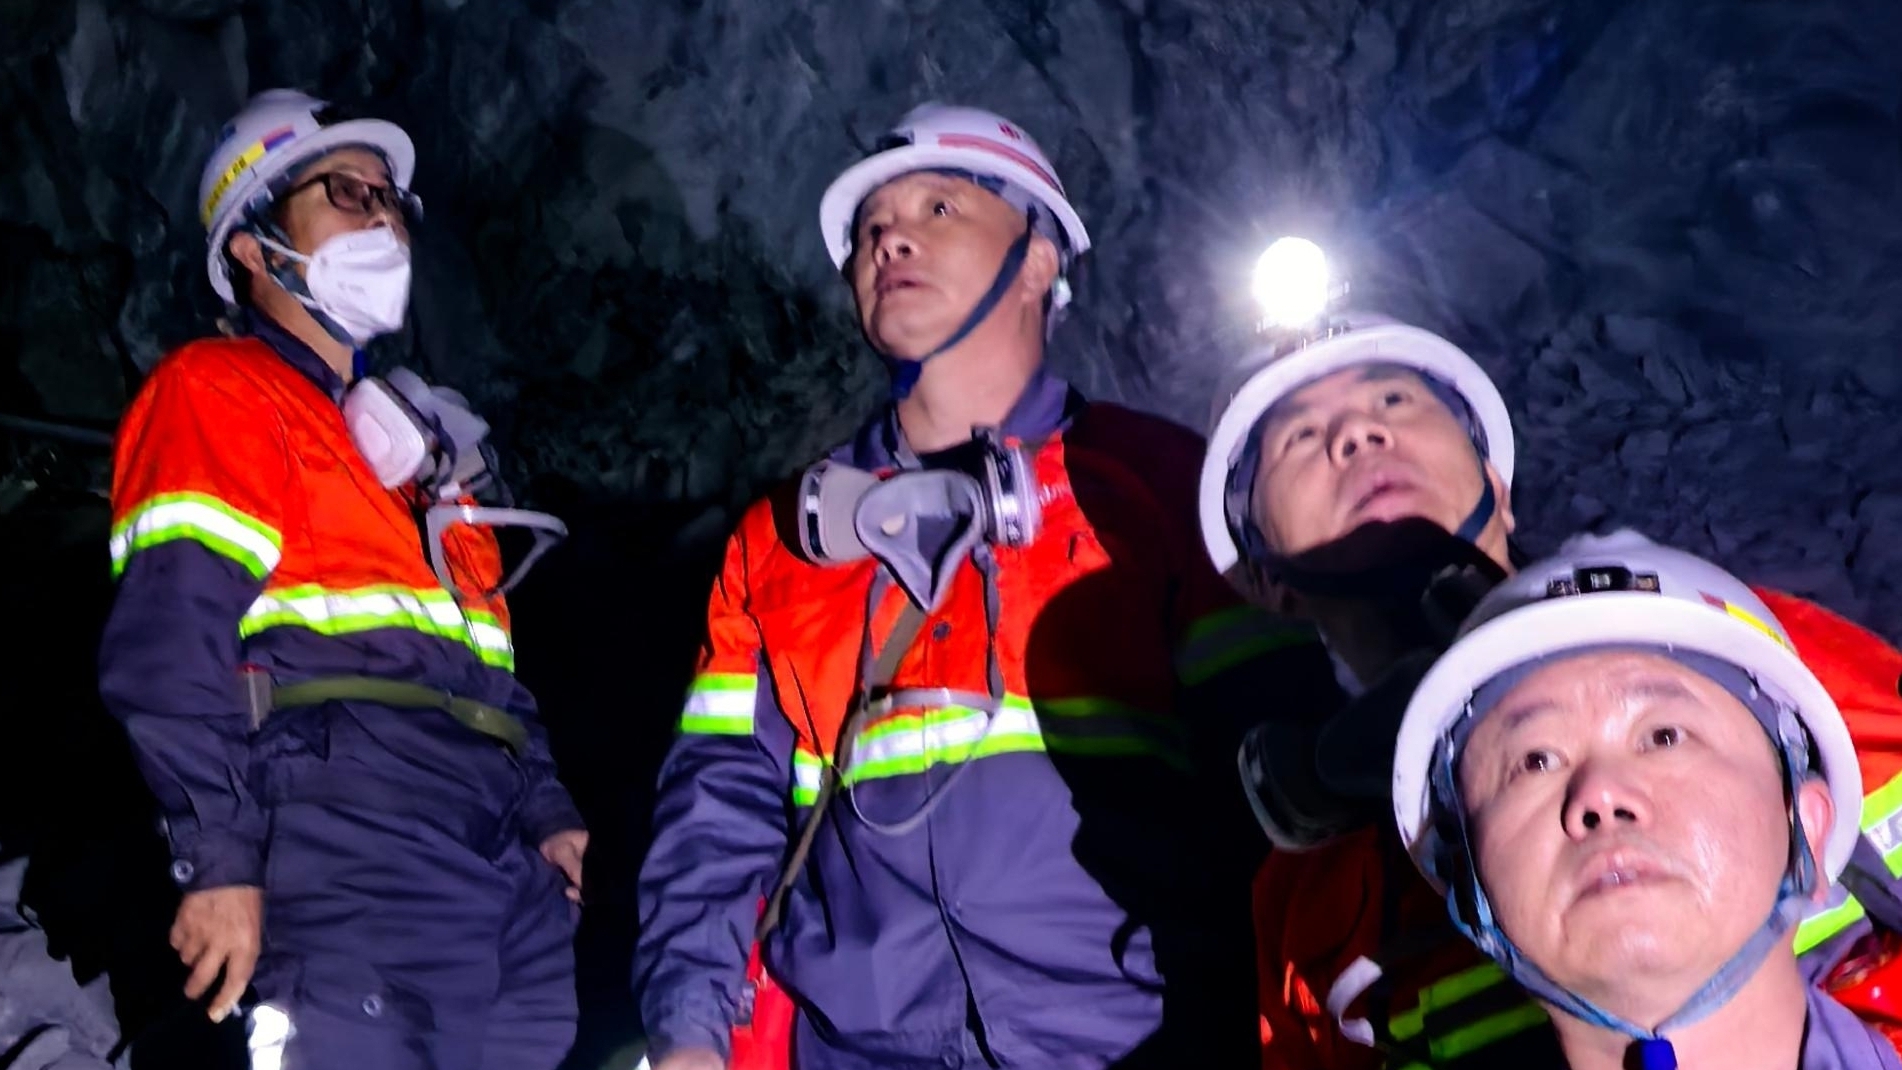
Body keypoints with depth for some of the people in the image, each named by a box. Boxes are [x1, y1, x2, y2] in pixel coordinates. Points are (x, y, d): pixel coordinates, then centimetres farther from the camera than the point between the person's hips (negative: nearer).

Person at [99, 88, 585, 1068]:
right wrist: (219, 863, -18)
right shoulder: (215, 393, 2)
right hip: (349, 870, -8)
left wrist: (548, 812, 14)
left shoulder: (409, 437, 28)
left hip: (509, 880, 8)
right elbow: (168, 647, -10)